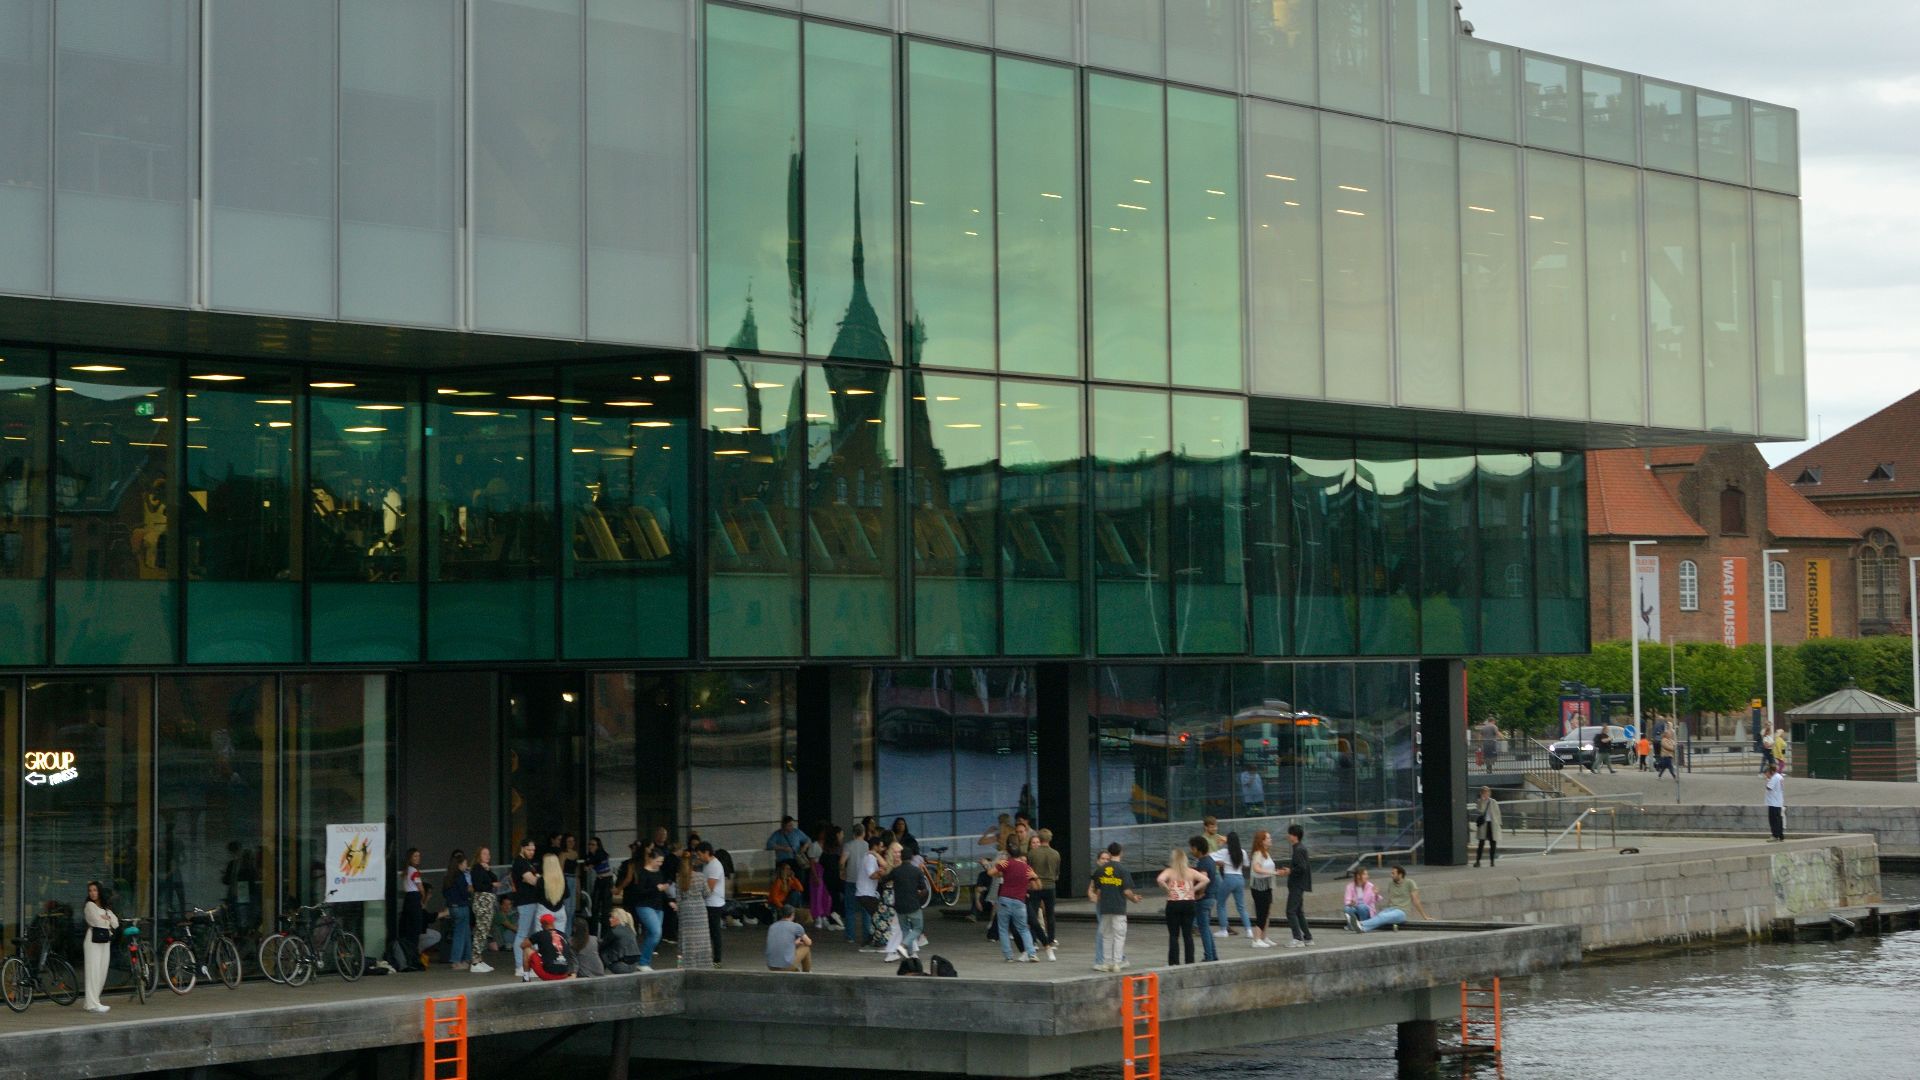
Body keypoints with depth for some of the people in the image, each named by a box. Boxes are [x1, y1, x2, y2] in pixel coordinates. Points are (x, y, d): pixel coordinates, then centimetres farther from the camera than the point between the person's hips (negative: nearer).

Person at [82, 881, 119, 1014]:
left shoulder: (106, 908, 19)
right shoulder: (90, 905, -1)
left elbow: (116, 923, 12)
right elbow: (97, 921, -11)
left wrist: (106, 919, -6)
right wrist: (108, 922, 6)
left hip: (106, 940, 7)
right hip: (93, 939, -7)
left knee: (102, 972, 4)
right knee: (94, 971, -10)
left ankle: (93, 1002, 10)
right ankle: (93, 1004, -11)